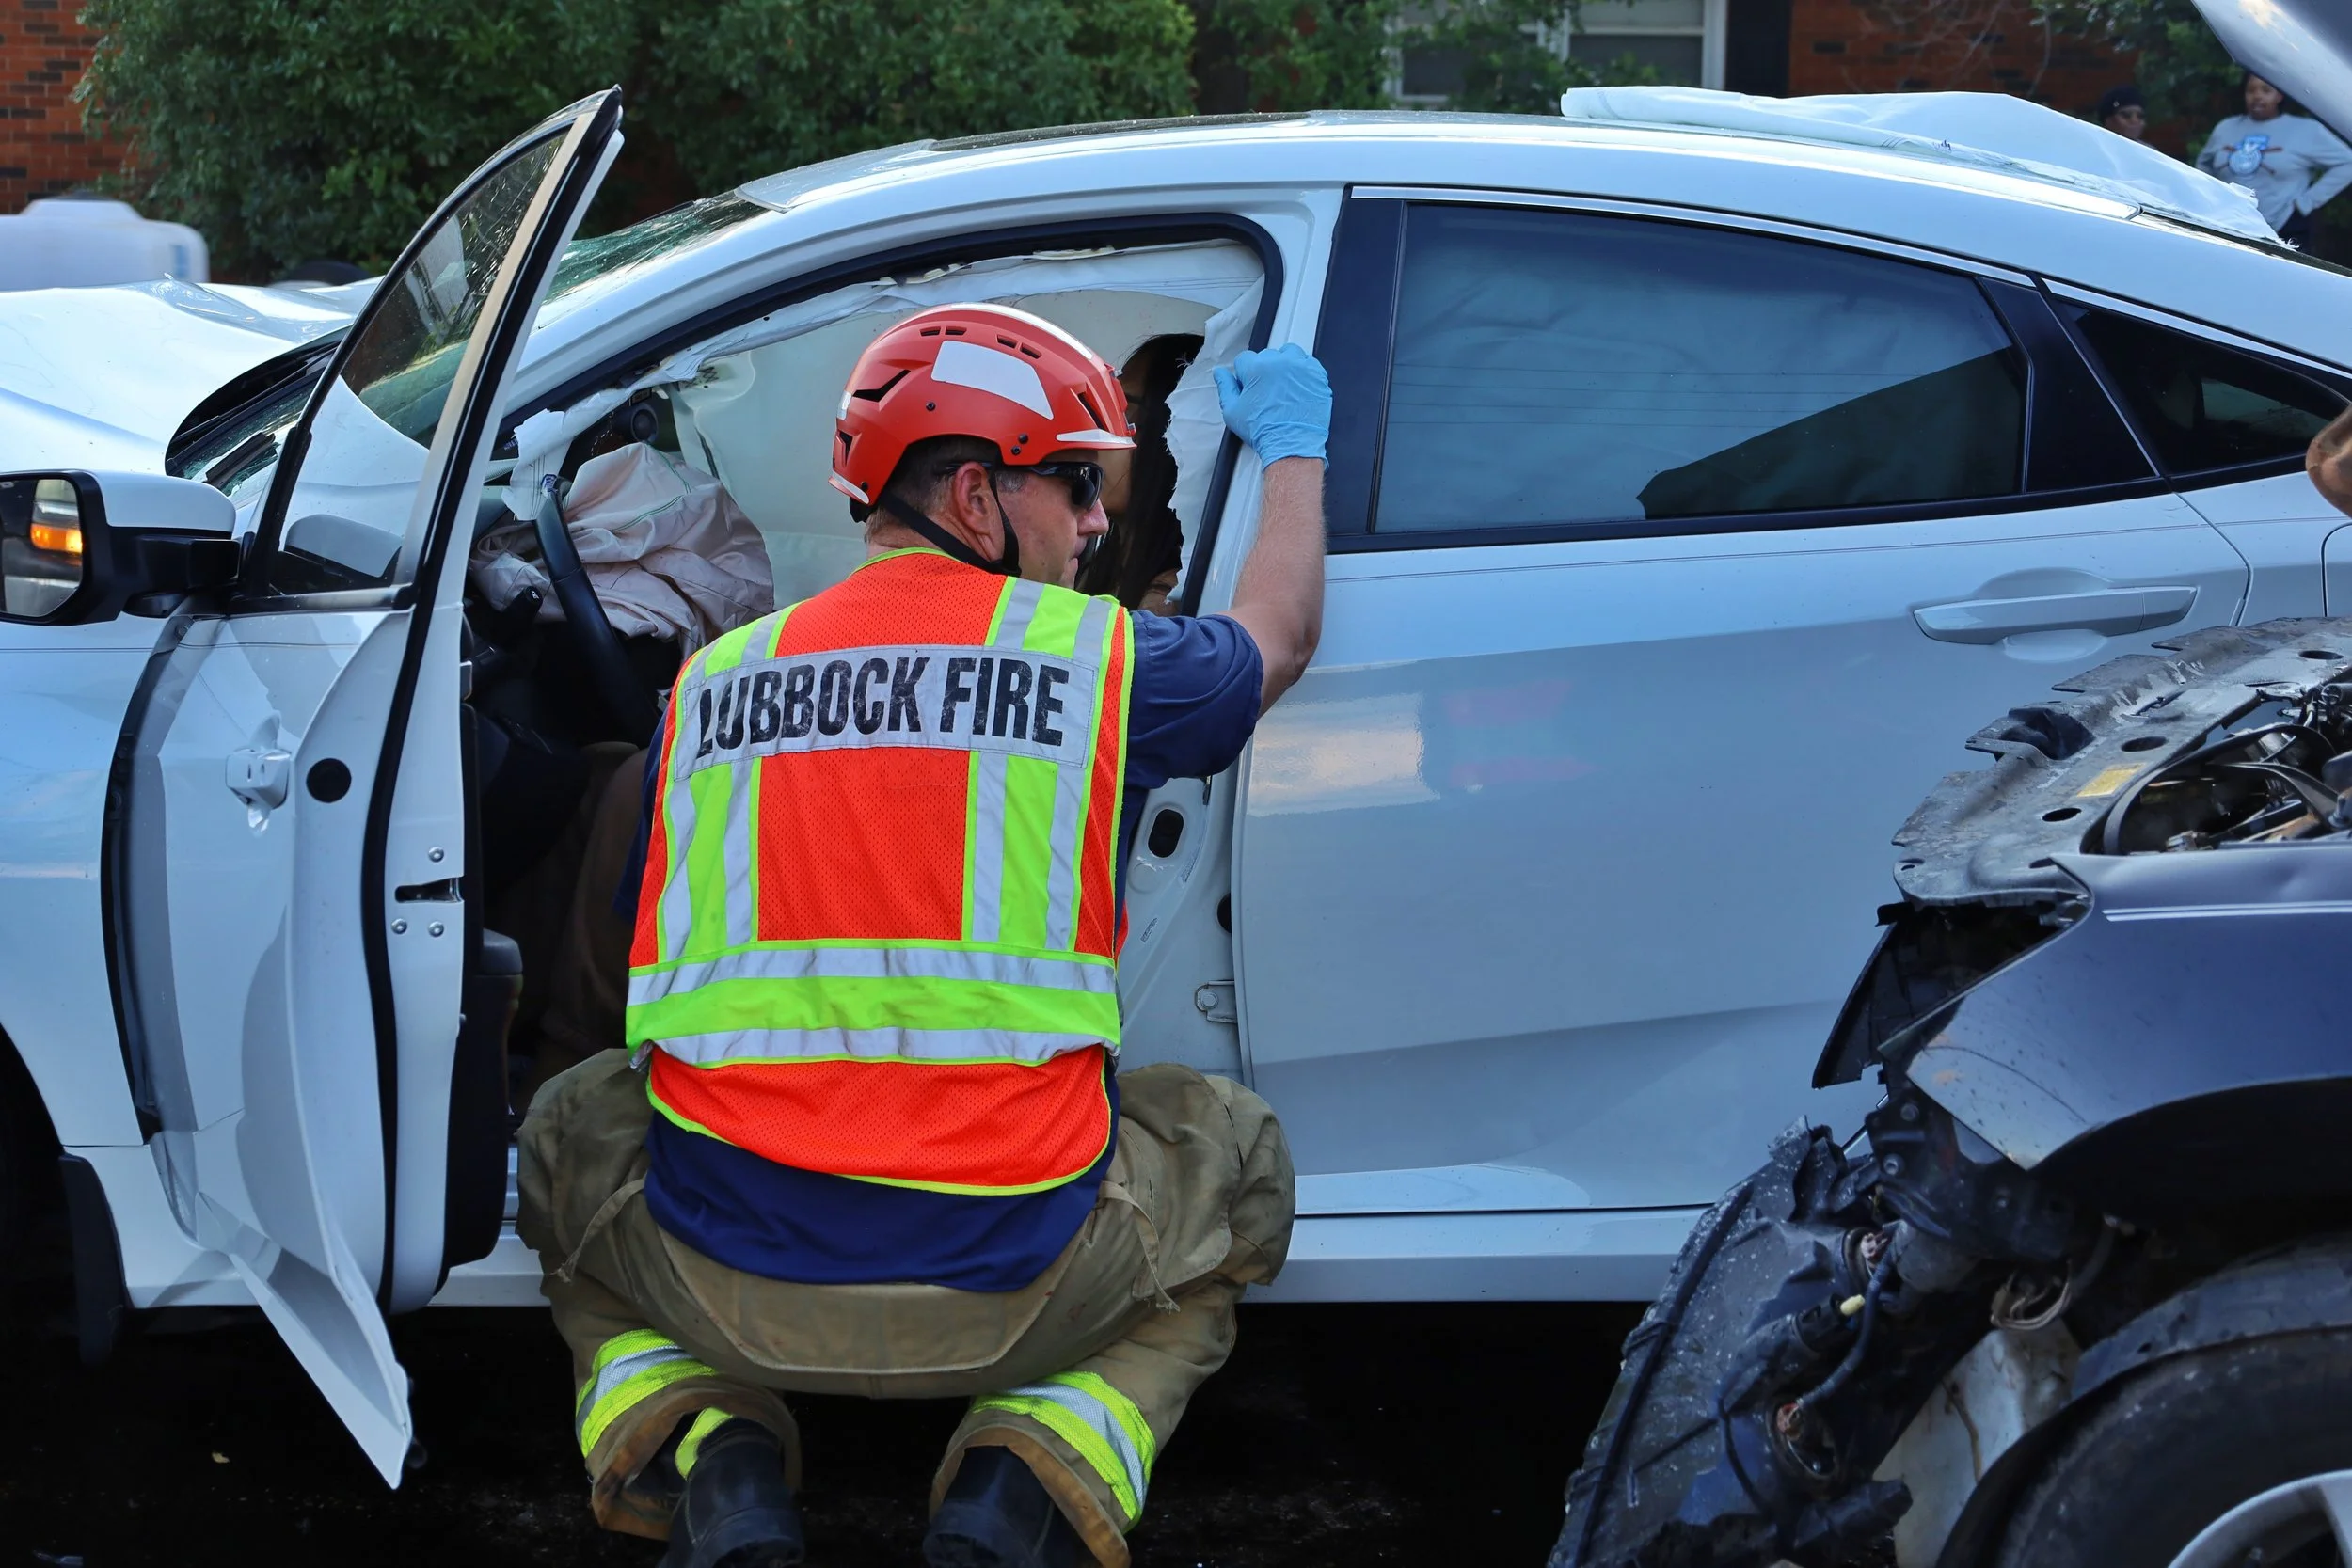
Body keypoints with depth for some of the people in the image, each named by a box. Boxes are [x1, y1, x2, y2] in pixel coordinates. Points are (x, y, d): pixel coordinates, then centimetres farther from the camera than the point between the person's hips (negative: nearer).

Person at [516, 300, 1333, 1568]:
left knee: (572, 1132, 34)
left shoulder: (706, 684, 7)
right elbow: (1279, 634, 23)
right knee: (1234, 1154, 28)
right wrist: (1295, 449, 42)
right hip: (1005, 1295, -2)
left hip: (727, 1288, 2)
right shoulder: (1101, 658, 0)